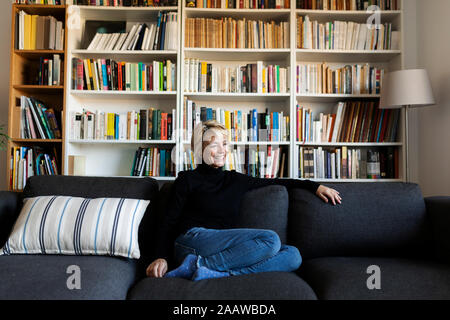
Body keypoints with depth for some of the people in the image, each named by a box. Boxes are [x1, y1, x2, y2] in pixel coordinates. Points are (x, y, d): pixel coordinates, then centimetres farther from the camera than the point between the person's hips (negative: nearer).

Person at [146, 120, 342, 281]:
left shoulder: (235, 180, 20)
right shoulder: (188, 179, 8)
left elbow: (276, 183, 26)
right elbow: (169, 222, 2)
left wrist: (315, 186, 22)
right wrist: (161, 257, -13)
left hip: (225, 248, 6)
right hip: (192, 240, -6)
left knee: (293, 256, -16)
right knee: (270, 239, -23)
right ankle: (199, 264, -23)